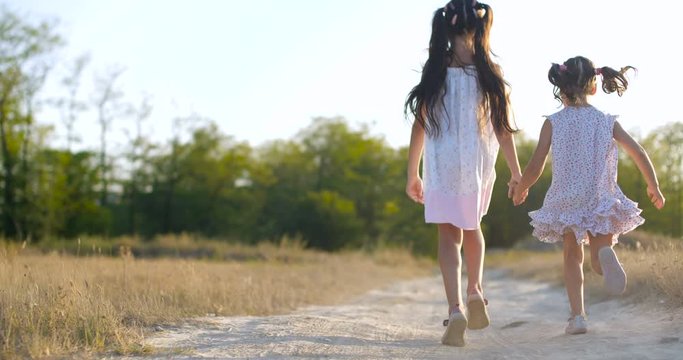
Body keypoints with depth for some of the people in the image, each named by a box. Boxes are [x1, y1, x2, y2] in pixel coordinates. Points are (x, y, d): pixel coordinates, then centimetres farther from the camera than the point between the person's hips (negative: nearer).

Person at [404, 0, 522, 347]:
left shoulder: (435, 70, -3)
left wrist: (412, 173, 5)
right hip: (478, 165, 1)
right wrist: (516, 172, 5)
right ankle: (475, 289, 8)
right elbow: (503, 127, -2)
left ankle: (455, 309, -11)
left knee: (448, 235, 3)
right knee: (471, 226, 25)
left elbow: (420, 123, -2)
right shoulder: (490, 72, -3)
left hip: (441, 165, -1)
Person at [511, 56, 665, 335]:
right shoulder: (606, 122, 2)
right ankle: (604, 254, -30)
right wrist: (653, 187, 13)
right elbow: (639, 154, 0)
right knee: (599, 259, 8)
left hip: (566, 202, 0)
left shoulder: (553, 123, -3)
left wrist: (520, 188, 13)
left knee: (573, 256, 18)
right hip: (602, 201, 0)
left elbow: (535, 168, -7)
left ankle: (577, 315, 6)